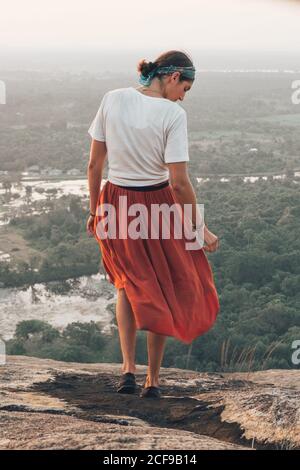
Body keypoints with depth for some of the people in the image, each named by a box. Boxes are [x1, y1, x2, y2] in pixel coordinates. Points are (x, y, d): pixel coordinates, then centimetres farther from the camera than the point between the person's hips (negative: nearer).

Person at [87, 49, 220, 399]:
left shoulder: (113, 99, -7)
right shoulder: (173, 114, -17)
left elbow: (94, 164, -2)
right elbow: (179, 182, -19)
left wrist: (94, 210, 10)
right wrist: (199, 228, -8)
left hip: (115, 205, 3)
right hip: (158, 206, -3)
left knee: (129, 284, 26)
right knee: (164, 292, 19)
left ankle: (128, 367, 13)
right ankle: (153, 380, 23)